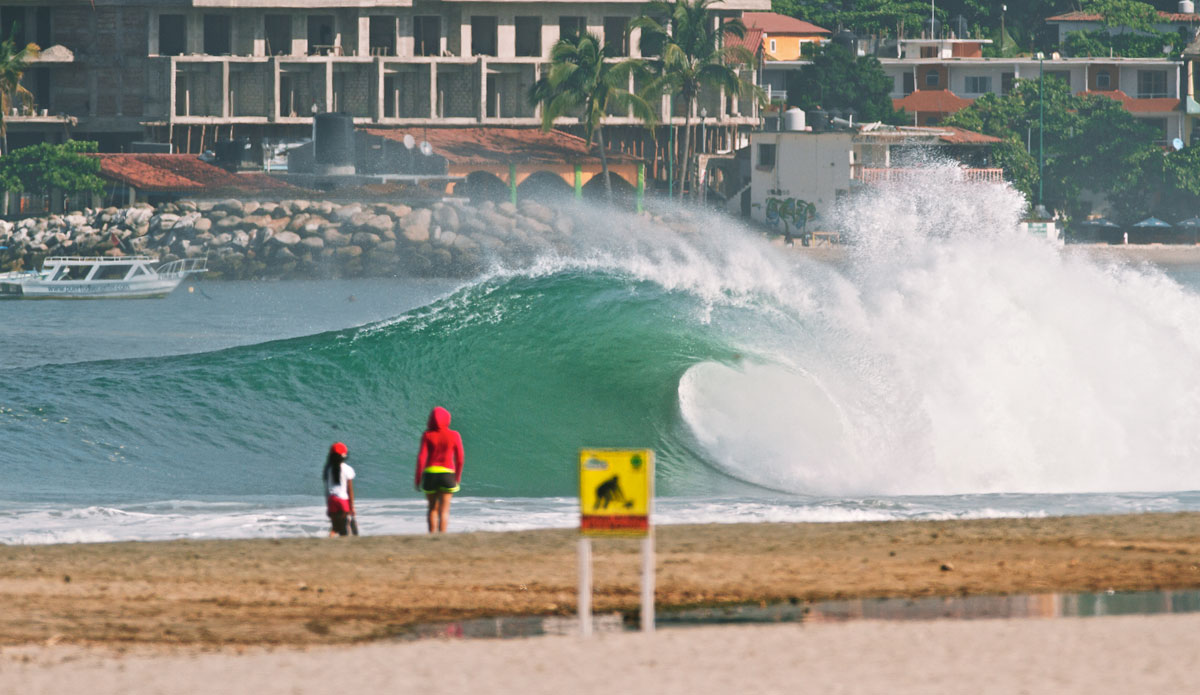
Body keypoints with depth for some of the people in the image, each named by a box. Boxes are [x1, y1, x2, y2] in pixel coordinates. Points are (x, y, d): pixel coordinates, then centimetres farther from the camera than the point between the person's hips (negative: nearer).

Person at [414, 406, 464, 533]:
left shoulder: (427, 436, -2)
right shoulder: (454, 436, -1)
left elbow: (421, 457, -6)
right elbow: (459, 459, 2)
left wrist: (418, 479, 0)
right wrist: (458, 478, 14)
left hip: (430, 473, 1)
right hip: (447, 474, -1)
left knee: (433, 508, 15)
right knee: (444, 510, -1)